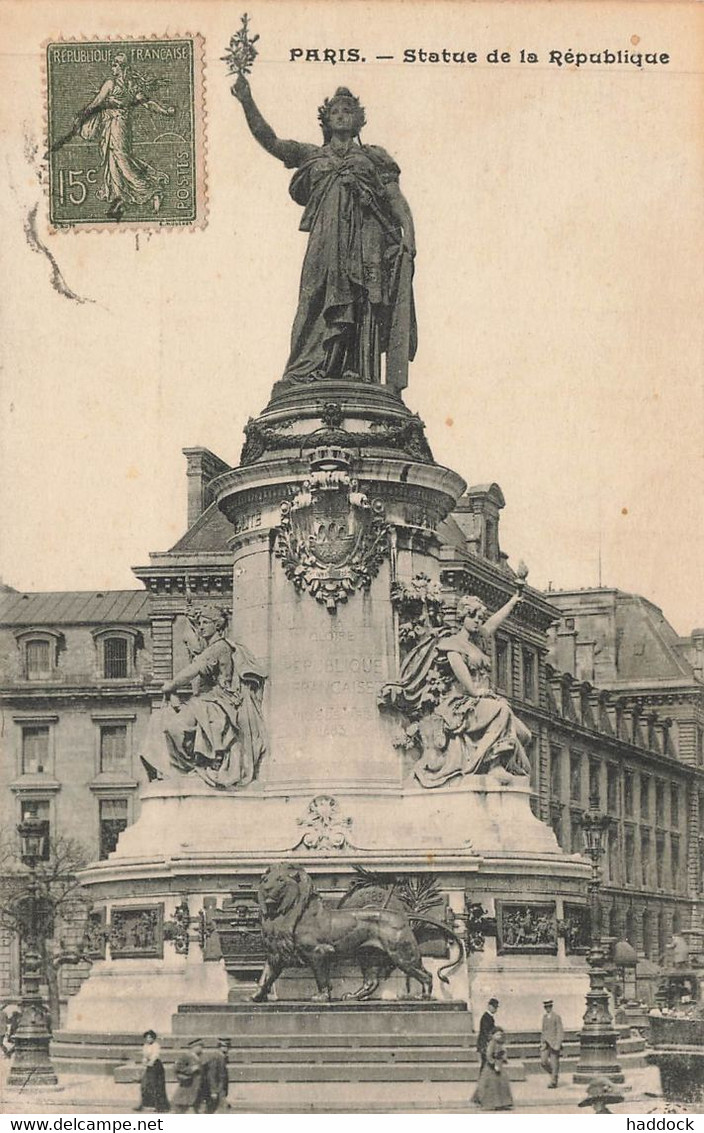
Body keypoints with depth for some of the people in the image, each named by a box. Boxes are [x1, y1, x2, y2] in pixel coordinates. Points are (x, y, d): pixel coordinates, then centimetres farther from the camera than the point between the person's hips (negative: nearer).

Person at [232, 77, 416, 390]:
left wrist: (408, 236, -4)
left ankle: (358, 376, -14)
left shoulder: (373, 158, 22)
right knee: (321, 303, -13)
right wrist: (247, 103, 0)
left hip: (366, 241, 0)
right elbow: (269, 140, 12)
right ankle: (308, 377, -19)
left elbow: (398, 200, 13)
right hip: (326, 243, 0)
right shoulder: (313, 156, 23)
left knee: (363, 311, -10)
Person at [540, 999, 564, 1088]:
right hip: (546, 1043, 6)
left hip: (554, 1043, -6)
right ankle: (553, 1075, 20)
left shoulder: (556, 1017, -9)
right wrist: (542, 1042, 16)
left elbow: (560, 1031, -11)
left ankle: (554, 1082, 6)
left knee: (554, 1063, -2)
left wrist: (558, 1044, -17)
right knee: (543, 1062, -2)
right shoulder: (544, 1017, 12)